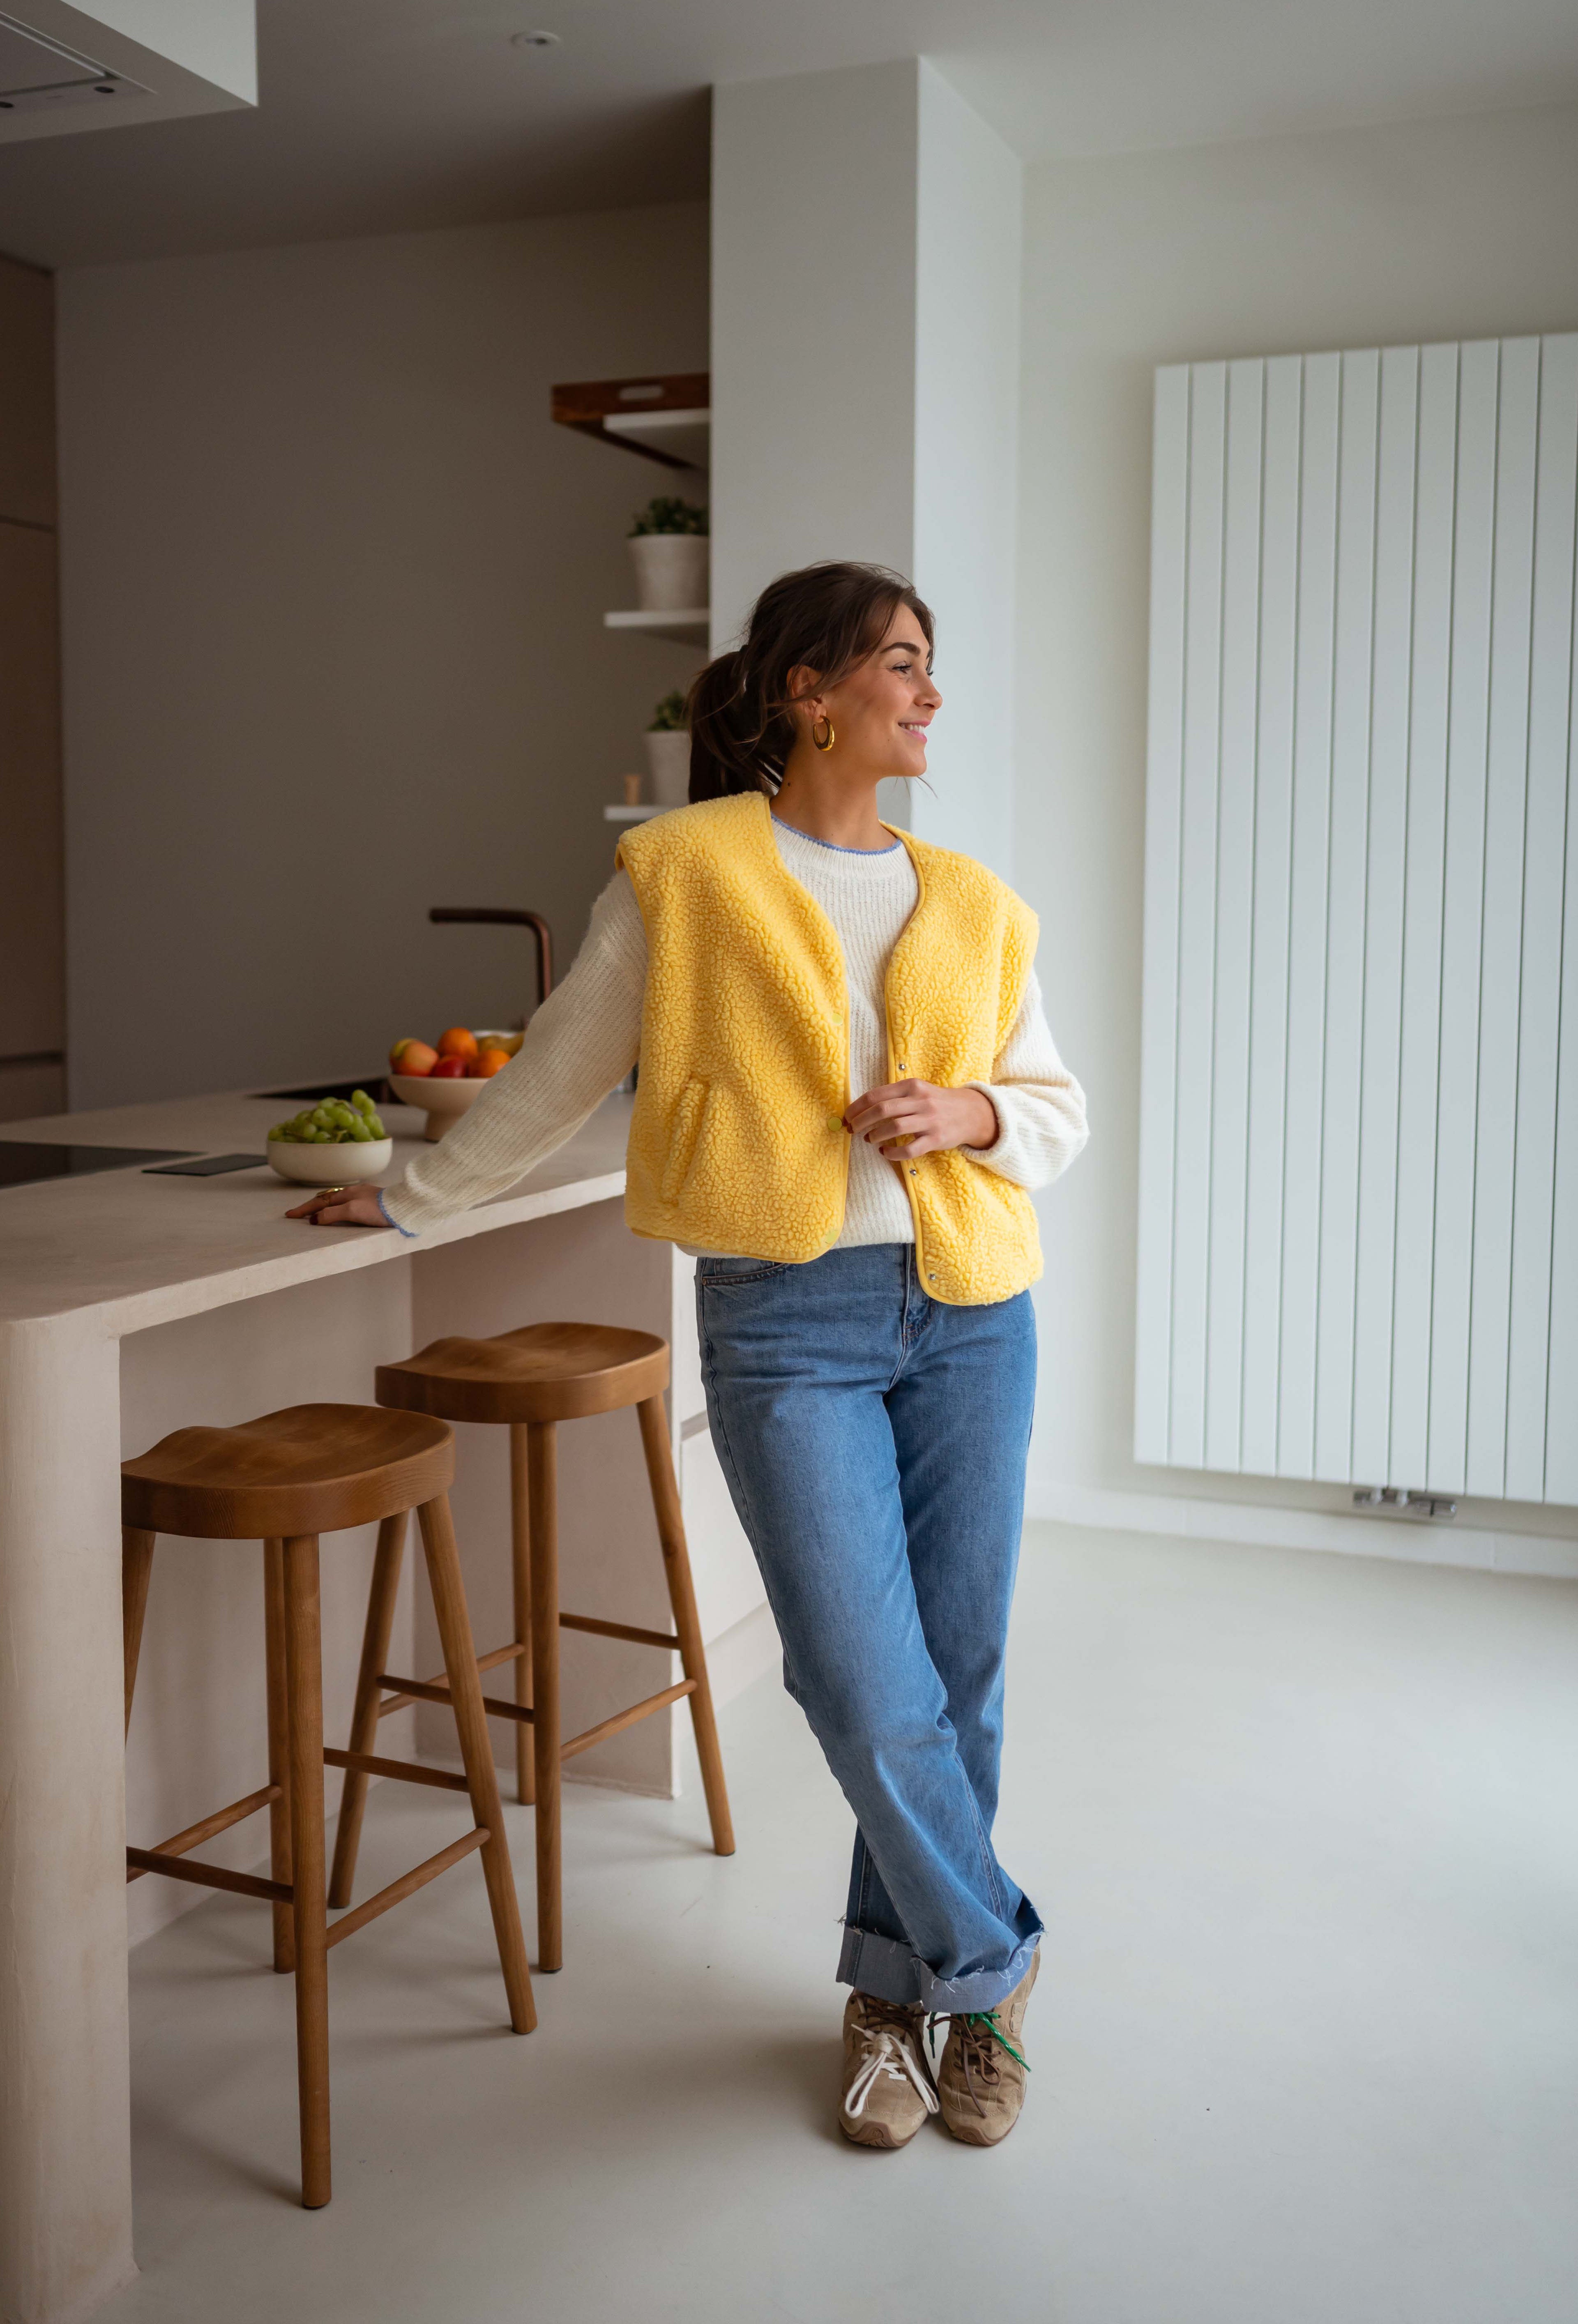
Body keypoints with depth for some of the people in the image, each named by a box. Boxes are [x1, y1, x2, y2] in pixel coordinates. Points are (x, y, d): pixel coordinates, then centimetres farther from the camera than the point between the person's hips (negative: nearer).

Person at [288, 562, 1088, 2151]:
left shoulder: (972, 906, 11)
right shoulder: (685, 874, 1)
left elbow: (1059, 1110, 16)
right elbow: (558, 1071, 11)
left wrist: (967, 1110, -6)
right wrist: (412, 1201, 18)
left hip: (969, 1313, 4)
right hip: (784, 1320, -4)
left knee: (958, 1678, 8)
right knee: (872, 1702, -6)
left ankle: (895, 1984, 31)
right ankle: (985, 1968, 22)